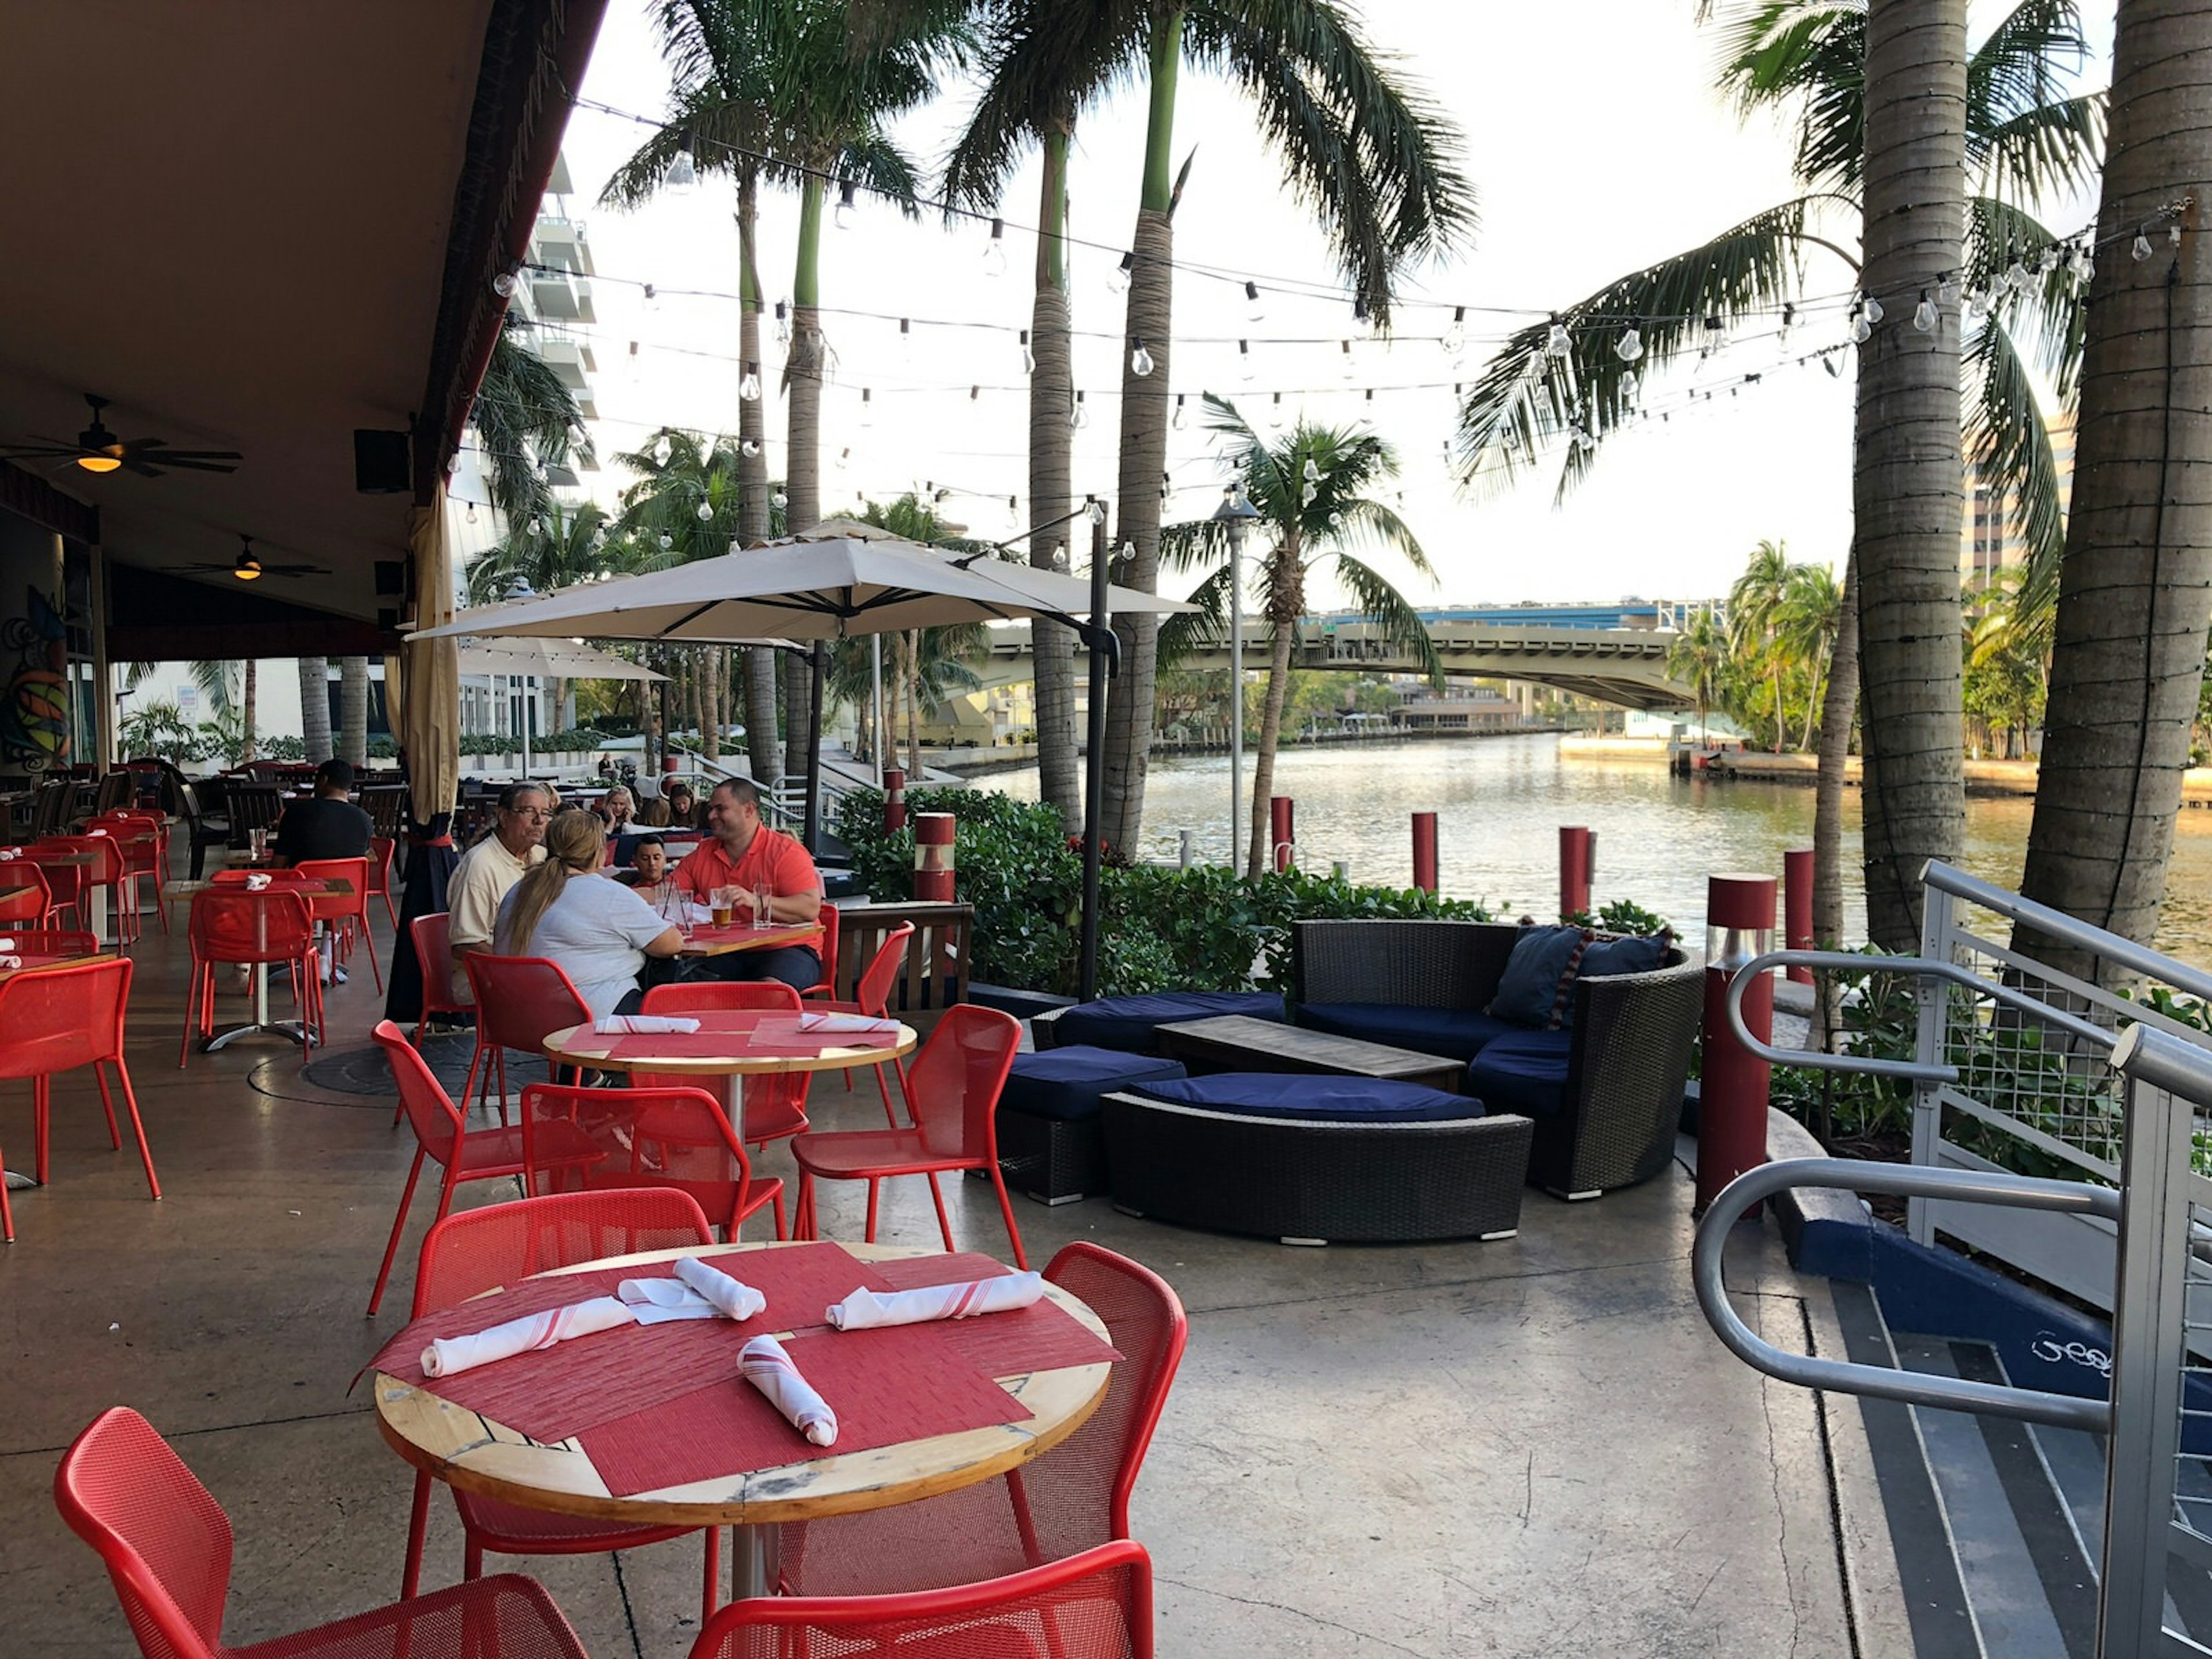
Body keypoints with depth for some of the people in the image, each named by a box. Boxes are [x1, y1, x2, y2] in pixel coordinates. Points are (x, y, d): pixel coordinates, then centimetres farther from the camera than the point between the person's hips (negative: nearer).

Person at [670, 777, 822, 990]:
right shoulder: (702, 854, 14)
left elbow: (811, 908, -17)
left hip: (784, 949, -4)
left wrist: (755, 900, -25)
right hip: (725, 953, 5)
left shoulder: (787, 851, -5)